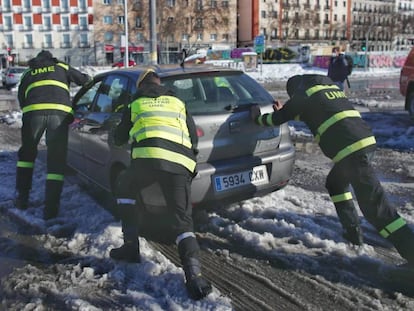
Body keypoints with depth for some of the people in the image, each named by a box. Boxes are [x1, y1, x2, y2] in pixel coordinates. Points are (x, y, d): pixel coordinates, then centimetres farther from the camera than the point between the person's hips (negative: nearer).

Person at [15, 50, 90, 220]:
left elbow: (21, 99, 27)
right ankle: (51, 208, 1)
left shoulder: (28, 73, 32)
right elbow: (85, 80, 24)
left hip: (33, 111, 1)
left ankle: (22, 197, 22)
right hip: (60, 112, -1)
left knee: (26, 153, 24)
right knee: (56, 160, 4)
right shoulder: (62, 68, 29)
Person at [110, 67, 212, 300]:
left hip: (149, 157, -1)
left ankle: (131, 246, 23)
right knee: (182, 221, 5)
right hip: (180, 164, 2)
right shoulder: (178, 103, 29)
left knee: (125, 189, 29)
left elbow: (119, 139, 36)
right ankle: (194, 276, -17)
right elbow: (194, 138, 28)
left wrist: (123, 134, 59)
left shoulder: (135, 105, 25)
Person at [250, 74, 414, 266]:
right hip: (366, 140, 9)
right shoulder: (330, 88, 27)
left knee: (374, 206, -8)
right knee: (335, 183, 28)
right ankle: (353, 232, 26)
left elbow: (277, 119, 12)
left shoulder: (304, 94, 4)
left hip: (350, 149, -9)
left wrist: (258, 117, 31)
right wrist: (283, 111, 46)